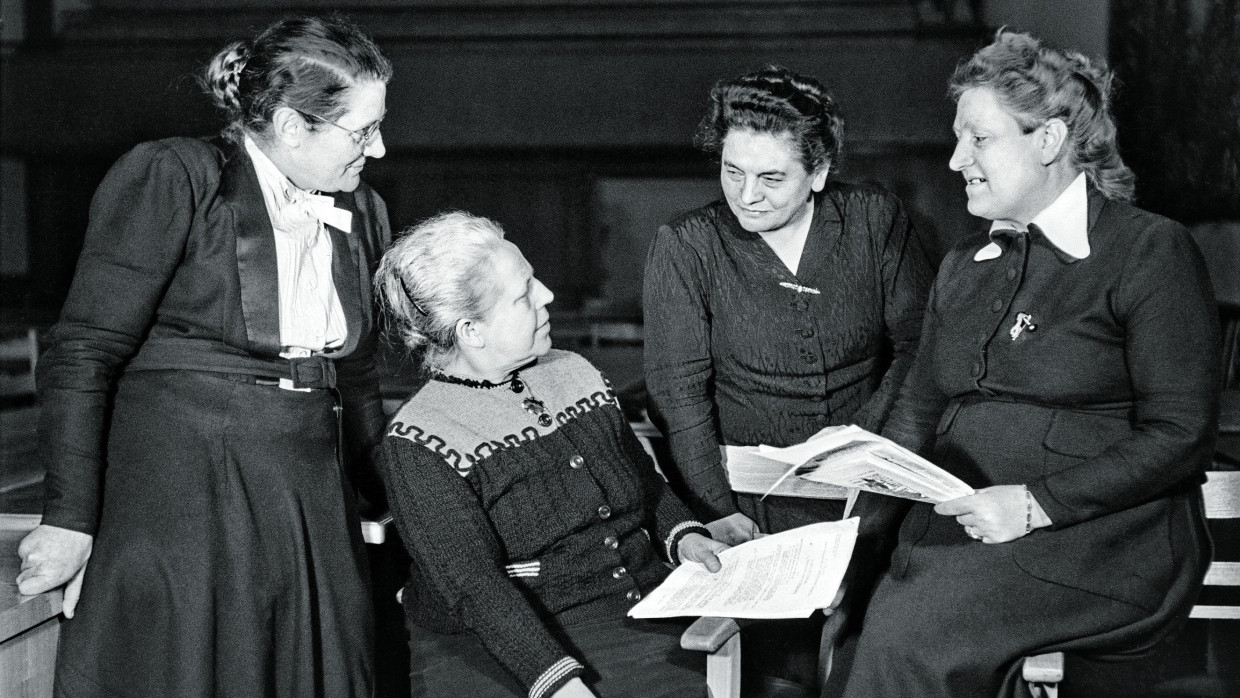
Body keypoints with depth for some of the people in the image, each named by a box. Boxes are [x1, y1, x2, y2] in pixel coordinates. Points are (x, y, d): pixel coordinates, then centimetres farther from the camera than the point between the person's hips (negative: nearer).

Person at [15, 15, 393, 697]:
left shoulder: (360, 213, 13)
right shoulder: (170, 179, -6)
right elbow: (82, 355, -8)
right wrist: (71, 519, -12)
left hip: (311, 514, 6)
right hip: (179, 508, -6)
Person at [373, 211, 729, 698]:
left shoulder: (573, 374, 12)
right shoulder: (417, 445, -8)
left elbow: (646, 483, 23)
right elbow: (476, 588, -16)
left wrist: (683, 537, 3)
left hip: (644, 610, 6)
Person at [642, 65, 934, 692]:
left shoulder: (876, 221, 4)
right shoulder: (684, 248, 0)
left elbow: (918, 345, 5)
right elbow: (679, 392, -5)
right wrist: (719, 511, -15)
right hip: (749, 490, -1)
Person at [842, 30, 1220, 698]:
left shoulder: (1152, 252, -2)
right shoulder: (962, 266, 20)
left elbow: (1180, 436, -9)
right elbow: (920, 403, 23)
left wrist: (1037, 503, -17)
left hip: (1102, 536, -5)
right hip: (954, 526, 6)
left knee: (911, 630, -29)